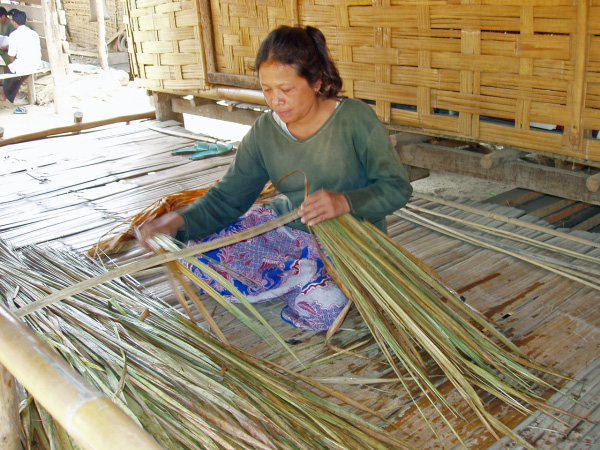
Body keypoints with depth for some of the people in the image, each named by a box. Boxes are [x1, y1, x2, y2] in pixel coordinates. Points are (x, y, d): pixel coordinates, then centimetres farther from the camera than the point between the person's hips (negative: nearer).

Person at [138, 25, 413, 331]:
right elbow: (227, 197, -5)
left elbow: (397, 187, -14)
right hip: (288, 231, 5)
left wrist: (345, 202, -34)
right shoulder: (264, 132, -5)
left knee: (322, 307, -36)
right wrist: (181, 221, -25)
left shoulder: (355, 119, -16)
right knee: (201, 252, -15)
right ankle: (305, 276, -9)